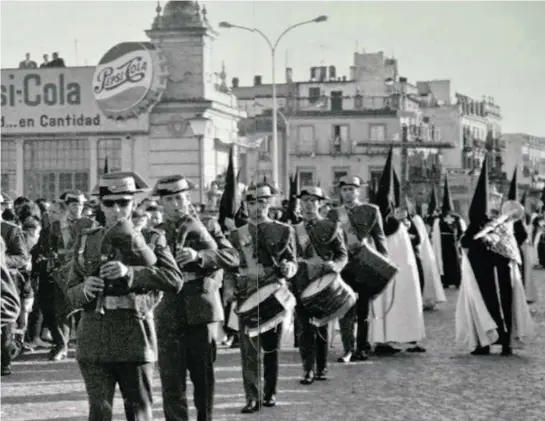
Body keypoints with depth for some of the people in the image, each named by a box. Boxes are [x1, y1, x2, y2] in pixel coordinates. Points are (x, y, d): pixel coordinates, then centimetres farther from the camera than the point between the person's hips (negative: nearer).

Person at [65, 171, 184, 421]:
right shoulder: (86, 241, 11)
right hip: (94, 338, 2)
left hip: (134, 337, -1)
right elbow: (71, 293, 12)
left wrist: (130, 273, -23)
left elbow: (174, 280, -12)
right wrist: (85, 290, -12)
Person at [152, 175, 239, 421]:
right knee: (172, 380, -3)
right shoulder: (155, 234, 10)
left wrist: (199, 256, -20)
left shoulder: (207, 227, 7)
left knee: (204, 377, 9)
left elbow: (232, 258, -6)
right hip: (168, 315, 0)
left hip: (202, 311, 0)